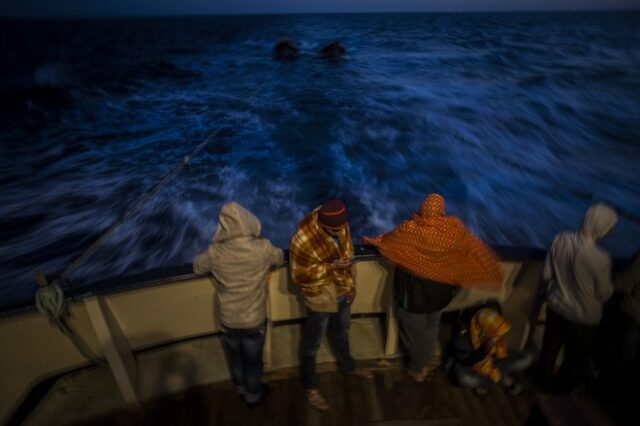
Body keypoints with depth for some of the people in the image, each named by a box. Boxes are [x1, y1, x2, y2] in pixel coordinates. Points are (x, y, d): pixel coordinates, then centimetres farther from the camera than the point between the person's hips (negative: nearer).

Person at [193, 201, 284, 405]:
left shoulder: (215, 253, -22)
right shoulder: (262, 249, -26)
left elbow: (197, 267, 0)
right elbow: (280, 258, -2)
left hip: (228, 319, 2)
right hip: (254, 318, -1)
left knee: (235, 356, 28)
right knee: (253, 359, 22)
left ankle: (240, 387, 53)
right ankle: (253, 394, 45)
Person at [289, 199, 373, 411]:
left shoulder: (340, 225, -12)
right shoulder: (303, 238, -32)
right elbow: (299, 275, -22)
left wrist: (351, 284, 4)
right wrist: (330, 267, -31)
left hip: (343, 291, 6)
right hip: (320, 297, -6)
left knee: (342, 332, 29)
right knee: (312, 343, 14)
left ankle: (347, 366, 55)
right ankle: (310, 387, 37)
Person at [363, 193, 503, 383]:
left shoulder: (410, 229, -25)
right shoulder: (454, 229, -18)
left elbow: (388, 242, -7)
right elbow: (474, 249, -3)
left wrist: (370, 241, 15)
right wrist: (490, 269, 16)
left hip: (413, 292, -3)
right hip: (438, 291, 4)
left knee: (414, 331, 19)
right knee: (430, 329, 26)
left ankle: (417, 370, 38)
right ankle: (425, 365, 46)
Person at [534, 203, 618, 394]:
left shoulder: (560, 240, -18)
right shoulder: (600, 259, -31)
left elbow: (546, 274, -5)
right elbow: (604, 294, -14)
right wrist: (609, 284, 7)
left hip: (555, 308, 4)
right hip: (583, 318, -4)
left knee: (549, 347, 25)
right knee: (576, 358, 24)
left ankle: (543, 382, 46)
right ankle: (561, 387, 46)